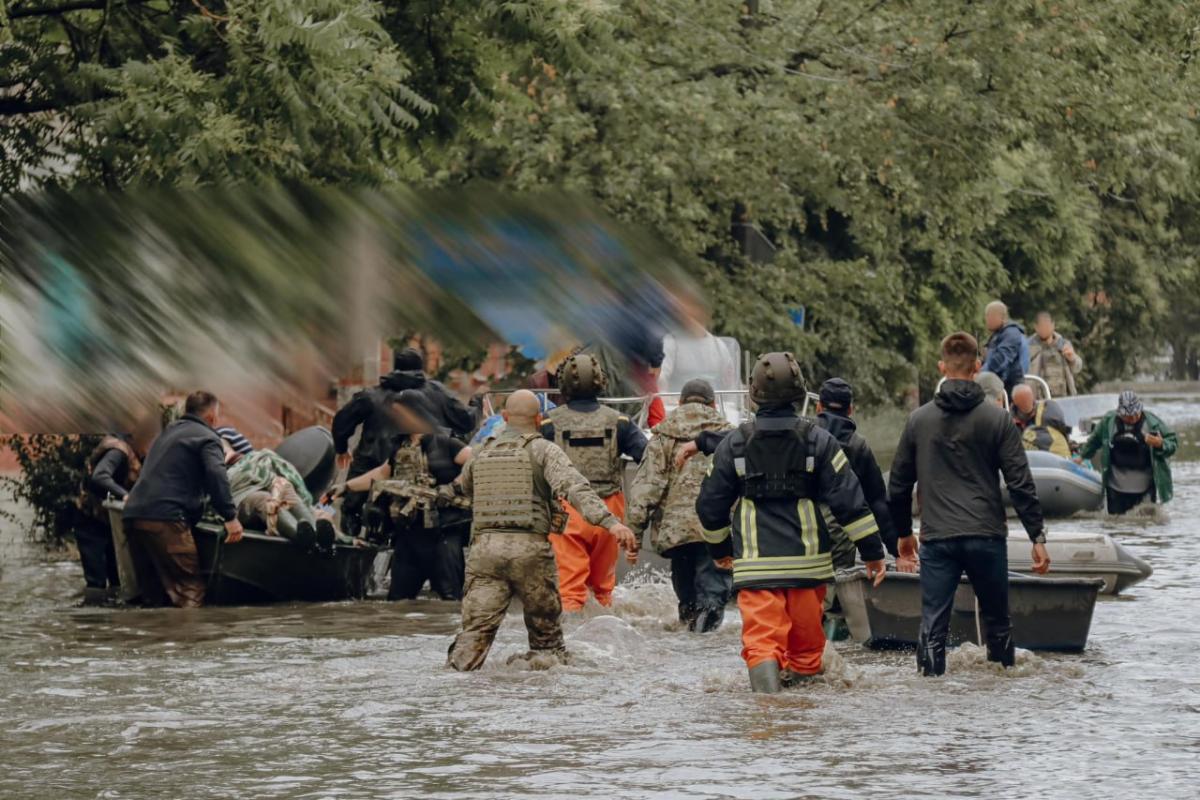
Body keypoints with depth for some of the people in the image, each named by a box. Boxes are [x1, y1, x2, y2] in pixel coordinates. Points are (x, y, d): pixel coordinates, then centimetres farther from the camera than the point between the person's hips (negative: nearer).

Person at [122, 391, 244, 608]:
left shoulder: (169, 432, 29)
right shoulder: (206, 437, 3)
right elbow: (216, 475, -15)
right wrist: (230, 517, -14)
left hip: (133, 515, 8)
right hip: (164, 518, -8)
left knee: (150, 589, 12)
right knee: (190, 594, -11)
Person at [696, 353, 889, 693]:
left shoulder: (734, 444, 2)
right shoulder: (818, 440, 0)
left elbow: (711, 505, 11)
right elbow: (849, 501, -3)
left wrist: (719, 548, 29)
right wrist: (873, 551, 5)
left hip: (755, 564, -1)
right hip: (807, 562, 1)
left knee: (761, 640, -7)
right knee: (806, 643, 15)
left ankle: (766, 688, -29)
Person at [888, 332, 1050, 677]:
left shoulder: (918, 420, 4)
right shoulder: (997, 419, -2)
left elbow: (898, 484, 12)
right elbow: (1020, 483, -4)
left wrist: (903, 532, 26)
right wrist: (1037, 536, 2)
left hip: (937, 540, 1)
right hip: (986, 537, -1)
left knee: (932, 626, 1)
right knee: (997, 622, 13)